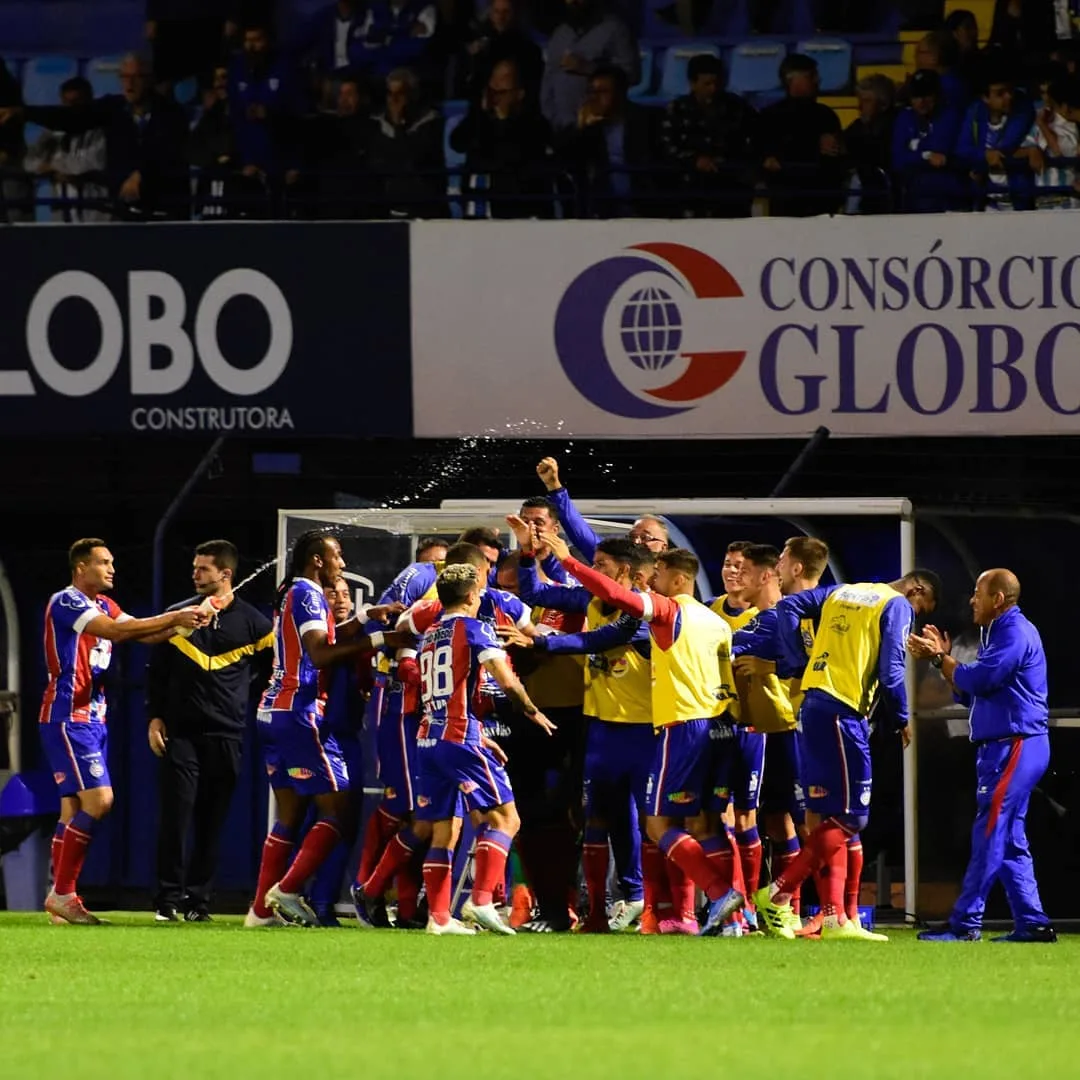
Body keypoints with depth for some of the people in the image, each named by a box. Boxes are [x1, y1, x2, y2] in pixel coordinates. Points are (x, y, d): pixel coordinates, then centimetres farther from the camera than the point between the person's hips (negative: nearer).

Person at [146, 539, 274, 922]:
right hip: (181, 731, 0)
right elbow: (157, 670, 11)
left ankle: (197, 898, 9)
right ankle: (168, 898, -1)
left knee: (212, 823, 2)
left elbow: (271, 671, 13)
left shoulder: (252, 623, 4)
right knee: (175, 816, -6)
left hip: (226, 735, 0)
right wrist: (155, 717, 3)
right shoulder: (179, 615, 7)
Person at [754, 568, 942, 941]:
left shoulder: (842, 593, 20)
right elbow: (890, 668, -10)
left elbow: (788, 608, 13)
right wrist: (902, 720, 3)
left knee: (836, 816, 10)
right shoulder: (897, 607, -1)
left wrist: (799, 662, 12)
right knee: (847, 817, -4)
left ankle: (835, 917, 7)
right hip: (843, 712, -8)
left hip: (813, 703, 8)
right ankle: (777, 895, -9)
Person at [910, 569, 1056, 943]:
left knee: (989, 836, -10)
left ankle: (965, 924, -12)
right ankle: (1032, 923, 11)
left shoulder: (1016, 633, -12)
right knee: (1009, 842, 11)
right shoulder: (998, 634, 21)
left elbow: (978, 680, -20)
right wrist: (943, 656, 11)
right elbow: (969, 693, 21)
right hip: (1002, 747, 11)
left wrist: (938, 658, -7)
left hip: (1013, 748, -11)